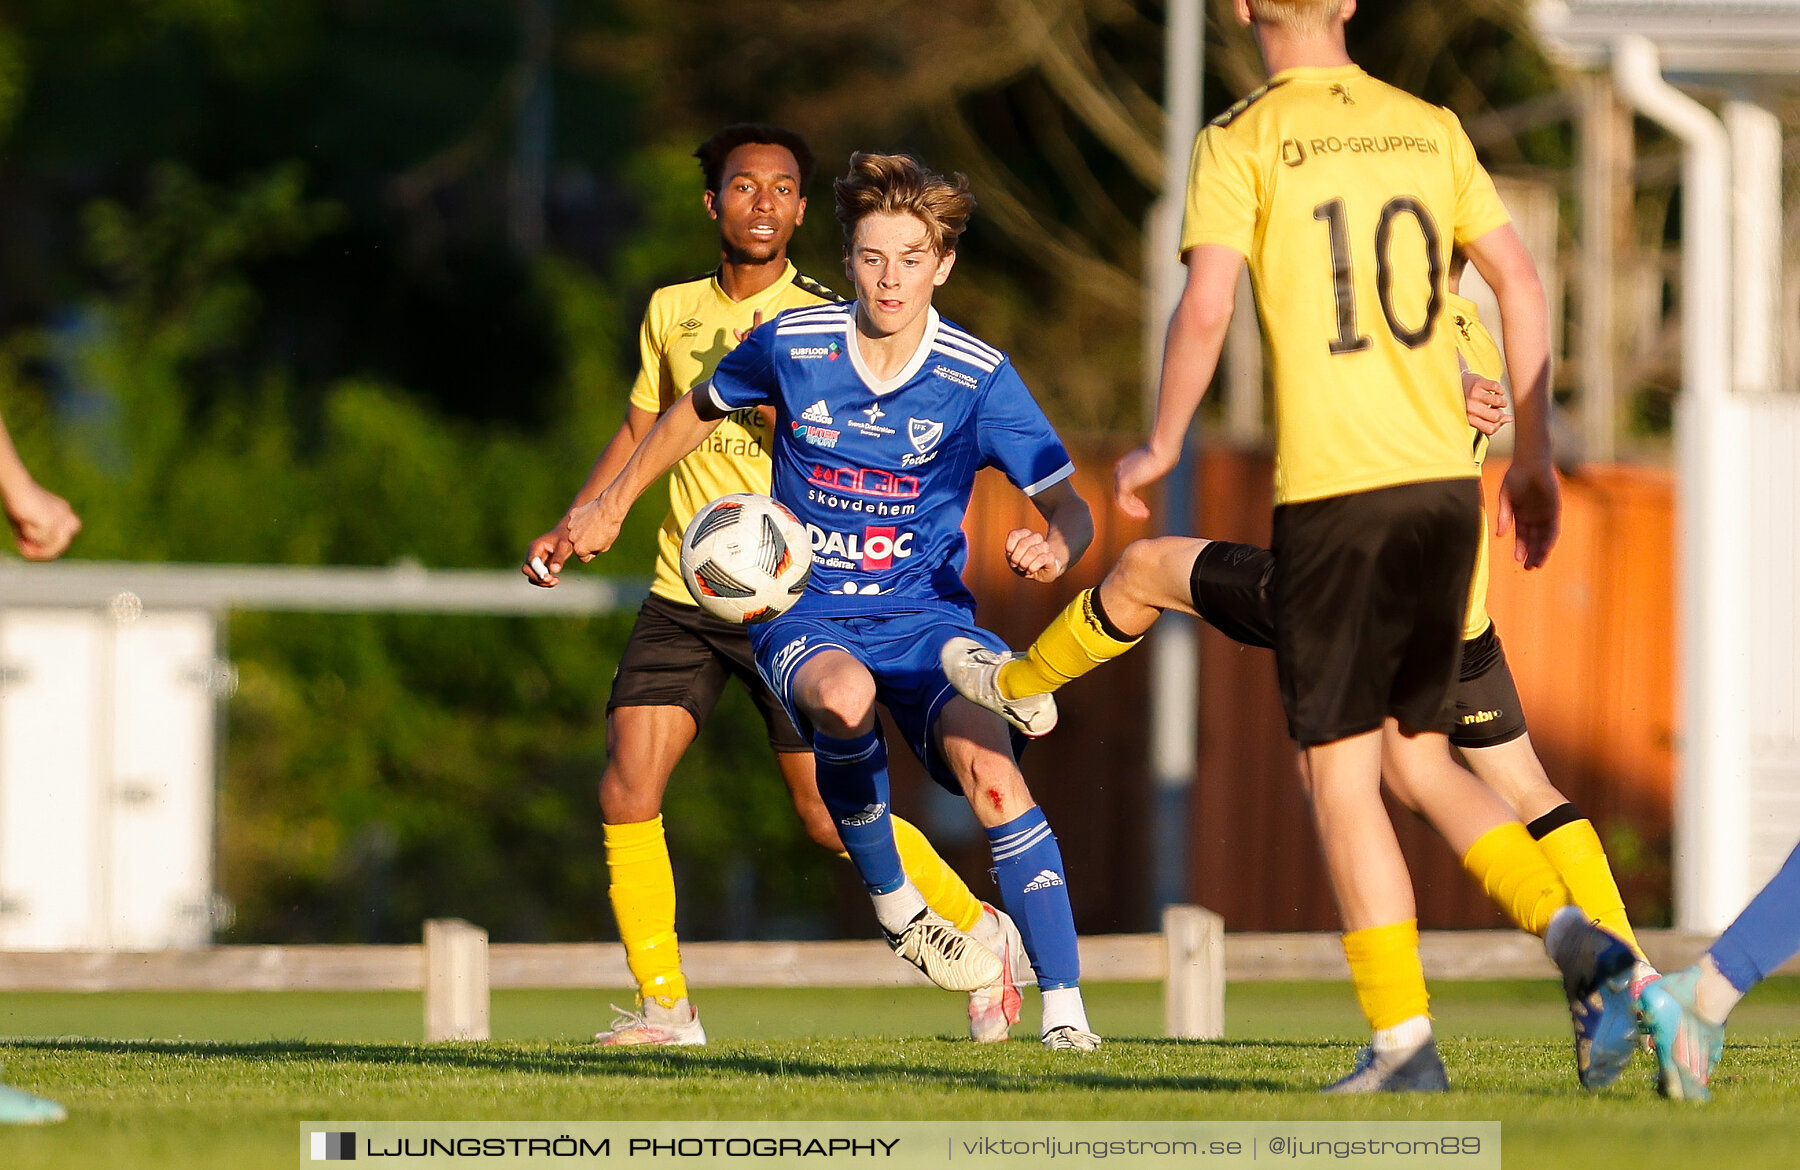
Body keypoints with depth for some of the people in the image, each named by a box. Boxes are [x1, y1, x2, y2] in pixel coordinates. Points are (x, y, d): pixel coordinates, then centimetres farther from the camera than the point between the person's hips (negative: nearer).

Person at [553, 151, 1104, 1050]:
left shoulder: (978, 377, -7)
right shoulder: (791, 345, -4)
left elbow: (1069, 510, -4)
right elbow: (696, 412, 18)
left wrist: (1053, 550, -28)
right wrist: (609, 507, 24)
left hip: (926, 614, 0)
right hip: (805, 616, 0)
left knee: (987, 766, -29)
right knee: (846, 699, -38)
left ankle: (1064, 1005, -24)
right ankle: (891, 900, -12)